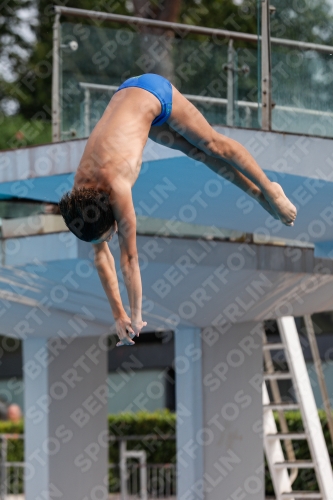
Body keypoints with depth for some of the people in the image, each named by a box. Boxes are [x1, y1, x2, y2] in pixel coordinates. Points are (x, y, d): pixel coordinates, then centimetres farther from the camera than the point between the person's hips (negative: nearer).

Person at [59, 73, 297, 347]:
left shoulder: (116, 189, -36)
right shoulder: (79, 192, -20)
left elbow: (129, 258, -29)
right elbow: (101, 256, -12)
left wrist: (136, 318, -24)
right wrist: (119, 315, -12)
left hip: (154, 93, -5)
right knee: (197, 153, 19)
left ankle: (270, 191, 29)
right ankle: (257, 192, 36)